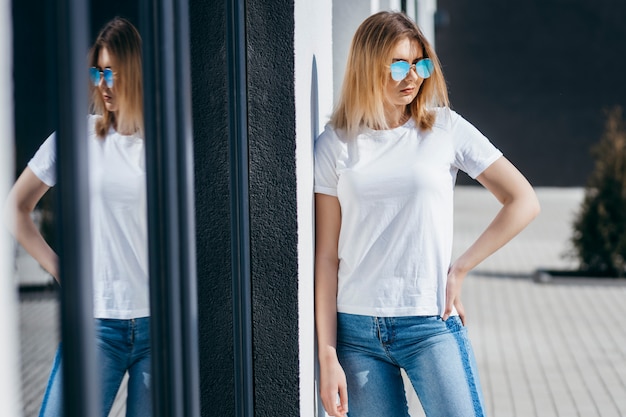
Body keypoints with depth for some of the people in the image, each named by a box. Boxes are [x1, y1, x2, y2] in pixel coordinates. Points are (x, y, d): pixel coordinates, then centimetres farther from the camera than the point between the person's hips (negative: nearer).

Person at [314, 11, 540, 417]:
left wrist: (458, 270, -1)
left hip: (430, 326, -1)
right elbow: (327, 256, 2)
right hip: (355, 331, 1)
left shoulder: (446, 128, 2)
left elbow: (524, 202, 4)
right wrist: (327, 356, -3)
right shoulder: (335, 144, 3)